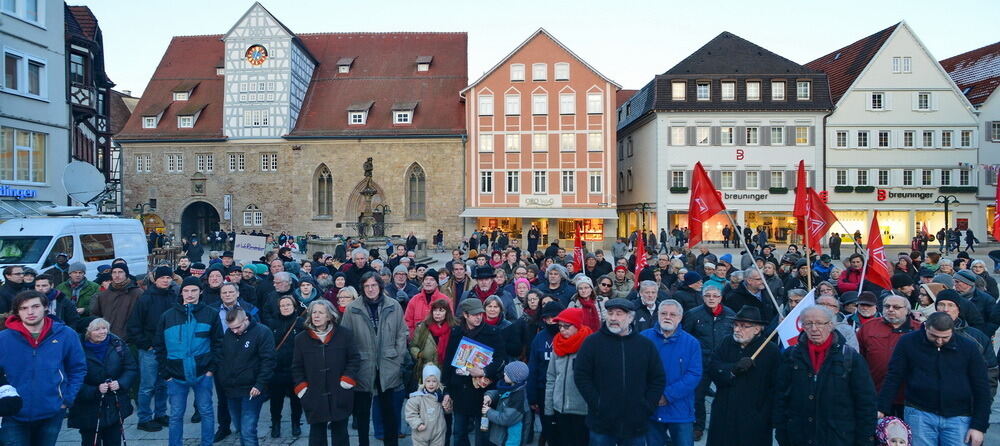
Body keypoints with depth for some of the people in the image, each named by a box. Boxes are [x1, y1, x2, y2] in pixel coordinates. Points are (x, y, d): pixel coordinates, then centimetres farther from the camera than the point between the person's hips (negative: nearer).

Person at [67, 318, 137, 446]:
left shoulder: (117, 344, -2)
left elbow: (132, 369, 3)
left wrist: (121, 383, -14)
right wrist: (95, 391, -23)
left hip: (115, 409, 3)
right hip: (89, 413, -3)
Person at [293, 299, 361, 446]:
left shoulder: (344, 334, -1)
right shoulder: (301, 338, 4)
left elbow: (355, 358, 2)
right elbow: (297, 367, 9)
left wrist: (347, 380, -8)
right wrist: (301, 387, -1)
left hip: (339, 396, -1)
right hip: (314, 397, 1)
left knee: (340, 432, 10)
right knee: (317, 434, 7)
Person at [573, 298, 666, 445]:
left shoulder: (646, 344, 6)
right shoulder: (592, 342, -1)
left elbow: (658, 379, 9)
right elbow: (581, 376, -5)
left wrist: (647, 406, 0)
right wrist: (597, 404, -10)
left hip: (636, 426, 2)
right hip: (601, 423, -2)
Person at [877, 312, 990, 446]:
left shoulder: (968, 347, 0)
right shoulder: (908, 342, -3)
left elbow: (981, 388, 4)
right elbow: (893, 378, 0)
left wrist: (979, 426, 1)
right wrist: (882, 409, -6)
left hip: (958, 418, 1)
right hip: (919, 414, -1)